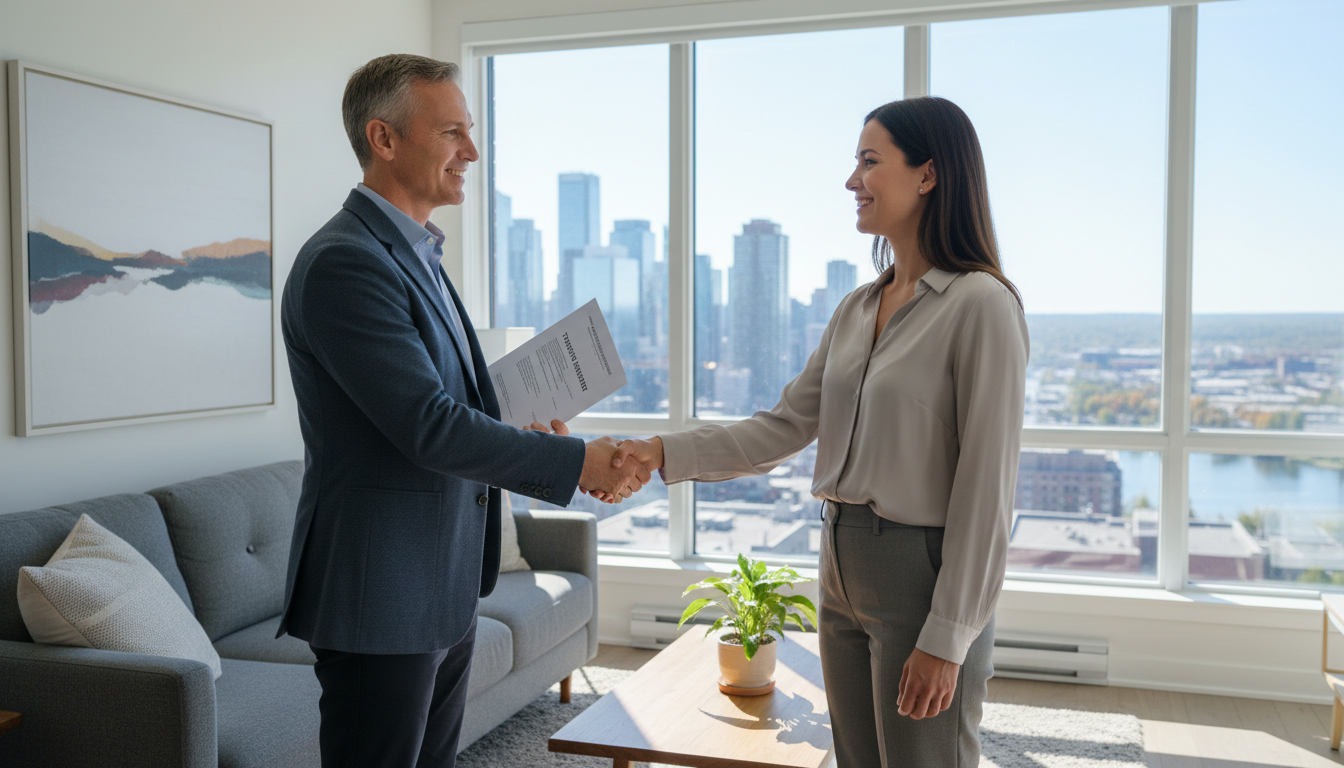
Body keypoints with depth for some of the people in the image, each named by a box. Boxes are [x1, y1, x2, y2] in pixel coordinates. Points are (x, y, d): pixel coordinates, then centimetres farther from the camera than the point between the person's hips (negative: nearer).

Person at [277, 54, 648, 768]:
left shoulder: (415, 253, 14)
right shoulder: (343, 263, -18)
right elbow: (429, 427, -23)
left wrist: (519, 437, 4)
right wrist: (577, 462, -18)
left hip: (445, 587, 10)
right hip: (380, 595, -9)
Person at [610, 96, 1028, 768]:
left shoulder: (980, 305, -14)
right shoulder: (857, 308, 9)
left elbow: (986, 487, -17)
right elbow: (784, 427, 7)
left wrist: (946, 639, -16)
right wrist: (664, 453, -5)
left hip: (922, 578, -7)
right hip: (844, 573, 7)